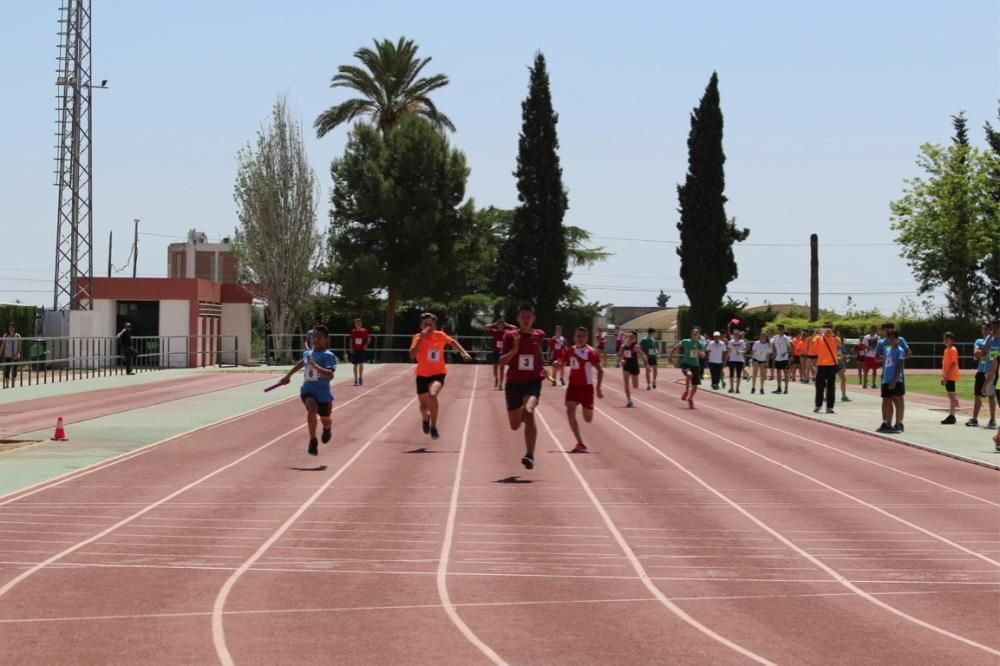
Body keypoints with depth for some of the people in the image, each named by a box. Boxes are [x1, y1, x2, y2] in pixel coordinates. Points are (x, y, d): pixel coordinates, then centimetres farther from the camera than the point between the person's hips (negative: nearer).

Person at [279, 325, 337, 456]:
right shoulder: (307, 353, 4)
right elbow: (301, 363, 29)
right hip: (308, 390, 2)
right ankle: (313, 442, -23)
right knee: (312, 409, -30)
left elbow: (330, 375, -29)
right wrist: (288, 375, 36)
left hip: (323, 393, -2)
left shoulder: (328, 355, -14)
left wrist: (314, 365, -36)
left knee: (325, 420, 16)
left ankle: (327, 429, 57)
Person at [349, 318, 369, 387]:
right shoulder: (353, 331, 3)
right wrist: (351, 348, -1)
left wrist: (366, 345, -8)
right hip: (354, 350, 2)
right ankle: (356, 380, 12)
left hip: (362, 349, -2)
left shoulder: (364, 331, -1)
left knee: (361, 363, -11)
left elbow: (367, 339, 7)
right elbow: (351, 340, 8)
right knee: (355, 365, 5)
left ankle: (360, 378, 0)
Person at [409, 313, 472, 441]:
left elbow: (452, 342, 16)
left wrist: (463, 352, 10)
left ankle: (433, 427, -19)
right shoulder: (418, 337, -14)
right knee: (424, 405, 14)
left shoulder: (440, 336, -8)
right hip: (422, 375, 1)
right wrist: (422, 337, -35)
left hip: (438, 373, -1)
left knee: (432, 395, -31)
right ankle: (425, 418, 53)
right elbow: (412, 355, -31)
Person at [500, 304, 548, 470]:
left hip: (533, 382, -1)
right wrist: (513, 350, -26)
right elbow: (502, 361, -10)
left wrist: (542, 367, 22)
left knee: (528, 412, -31)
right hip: (514, 383, 1)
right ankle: (521, 414, 54)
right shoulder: (510, 336, -4)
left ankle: (529, 455, -34)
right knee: (515, 426, 13)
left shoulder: (539, 335, 3)